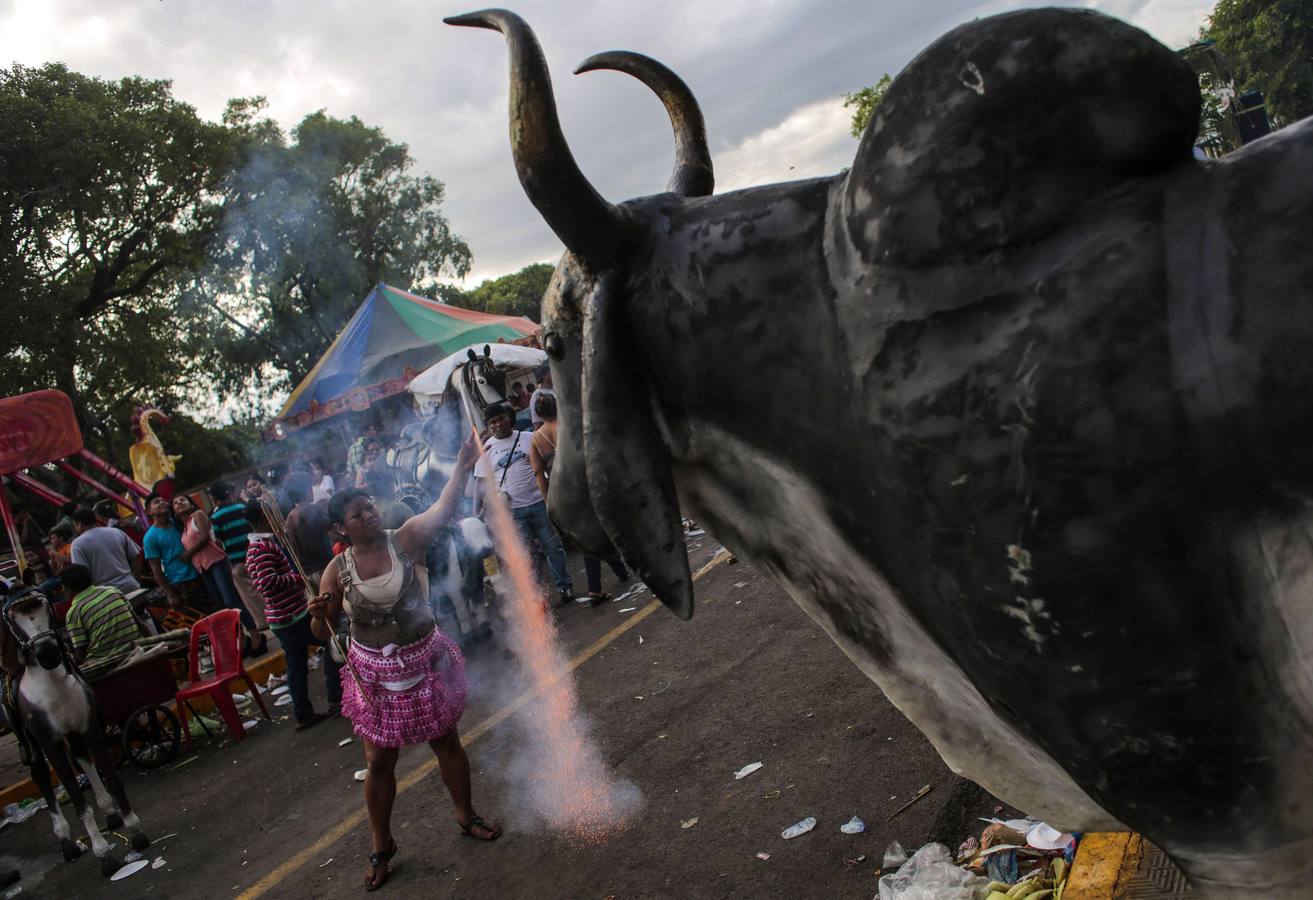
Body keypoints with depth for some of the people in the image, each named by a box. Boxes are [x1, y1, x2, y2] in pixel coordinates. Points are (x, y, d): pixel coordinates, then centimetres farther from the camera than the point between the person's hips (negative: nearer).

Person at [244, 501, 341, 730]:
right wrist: (300, 580, -21)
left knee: (296, 665, 13)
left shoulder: (254, 547, 16)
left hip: (281, 619, 9)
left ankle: (303, 715, 17)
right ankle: (336, 695, 6)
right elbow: (268, 582, -28)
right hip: (293, 615, -9)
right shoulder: (264, 546, -17)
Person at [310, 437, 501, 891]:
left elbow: (443, 509, -29)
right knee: (379, 760, 10)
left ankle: (466, 816, 39)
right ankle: (382, 845, 32)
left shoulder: (406, 540, -12)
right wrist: (318, 614, -27)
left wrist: (462, 469, -45)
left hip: (425, 661, 0)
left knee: (446, 741, 15)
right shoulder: (337, 571, -9)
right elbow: (322, 633, -4)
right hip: (374, 673, 0)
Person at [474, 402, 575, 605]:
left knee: (553, 546, 4)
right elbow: (481, 482, 6)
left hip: (538, 503, 0)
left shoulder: (527, 438, 3)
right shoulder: (486, 449, 4)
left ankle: (565, 586, 17)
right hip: (512, 510, 0)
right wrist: (476, 512, 1)